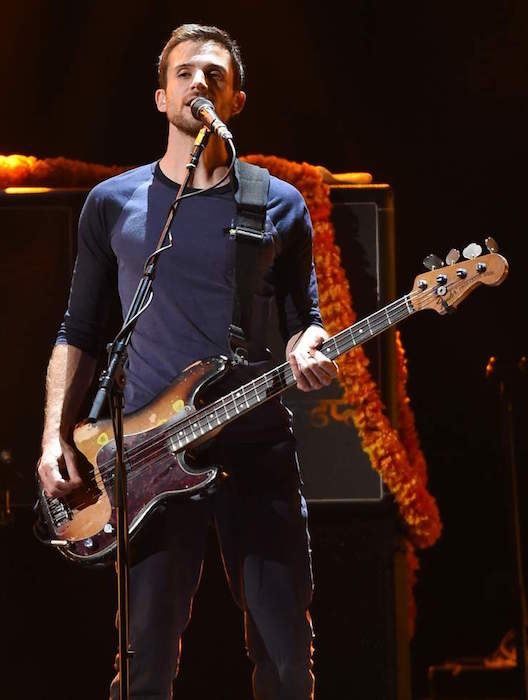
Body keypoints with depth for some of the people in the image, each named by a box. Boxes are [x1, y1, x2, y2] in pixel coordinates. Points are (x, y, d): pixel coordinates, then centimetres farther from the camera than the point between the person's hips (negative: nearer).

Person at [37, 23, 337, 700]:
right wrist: (56, 435, 1)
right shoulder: (113, 203, 8)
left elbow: (304, 315, 14)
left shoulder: (279, 206, 8)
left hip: (257, 444, 1)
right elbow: (78, 331, 12)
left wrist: (307, 351, -10)